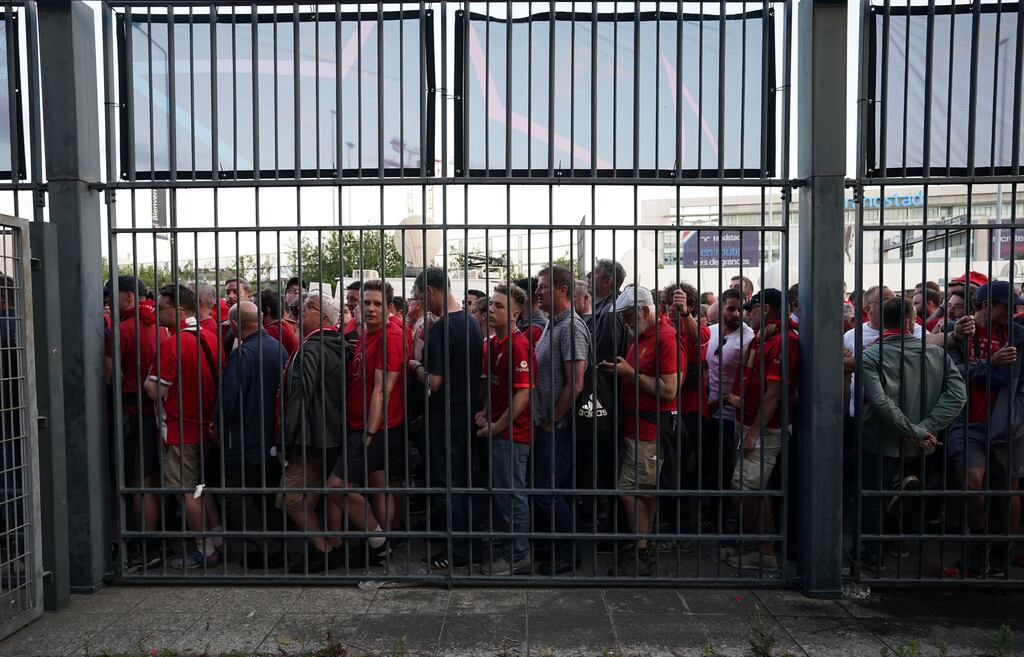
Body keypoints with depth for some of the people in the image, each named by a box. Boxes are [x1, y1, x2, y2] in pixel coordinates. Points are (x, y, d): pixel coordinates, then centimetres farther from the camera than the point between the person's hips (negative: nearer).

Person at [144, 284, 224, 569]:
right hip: (205, 425, 8)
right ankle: (217, 542, 23)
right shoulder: (210, 337, 4)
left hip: (179, 430, -8)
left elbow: (157, 391, -18)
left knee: (187, 491, 4)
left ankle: (205, 551, 12)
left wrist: (146, 380, 0)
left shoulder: (172, 344, -19)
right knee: (200, 487, 19)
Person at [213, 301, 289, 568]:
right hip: (274, 437, 8)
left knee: (235, 500, 4)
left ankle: (269, 549, 1)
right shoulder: (279, 349, 5)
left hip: (245, 442, -8)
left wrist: (218, 424, -1)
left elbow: (228, 396, -20)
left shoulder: (242, 354, -19)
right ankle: (269, 543, 26)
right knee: (260, 497, 21)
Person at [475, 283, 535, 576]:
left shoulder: (518, 345, -16)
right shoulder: (491, 343, 12)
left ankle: (517, 557, 14)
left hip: (512, 432, -9)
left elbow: (523, 394, -19)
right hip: (496, 430, 9)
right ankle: (515, 550, 32)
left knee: (512, 495, 0)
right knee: (504, 493, 18)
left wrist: (497, 426, -13)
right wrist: (484, 413, 7)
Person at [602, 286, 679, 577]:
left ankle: (641, 556, 6)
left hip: (649, 428, -9)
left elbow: (669, 391, -20)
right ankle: (644, 550, 26)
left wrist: (631, 373, -17)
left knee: (628, 491, -6)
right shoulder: (640, 335, 15)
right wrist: (619, 369, 3)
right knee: (647, 492, 16)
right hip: (636, 424, 9)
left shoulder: (666, 337, -15)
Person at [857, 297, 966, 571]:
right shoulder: (937, 354, -5)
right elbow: (958, 394, -15)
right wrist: (925, 427, -17)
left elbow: (880, 401, -27)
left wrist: (915, 431, -19)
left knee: (872, 498, 14)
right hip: (919, 447, 3)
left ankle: (873, 554, 22)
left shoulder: (870, 356, -15)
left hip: (880, 443, -3)